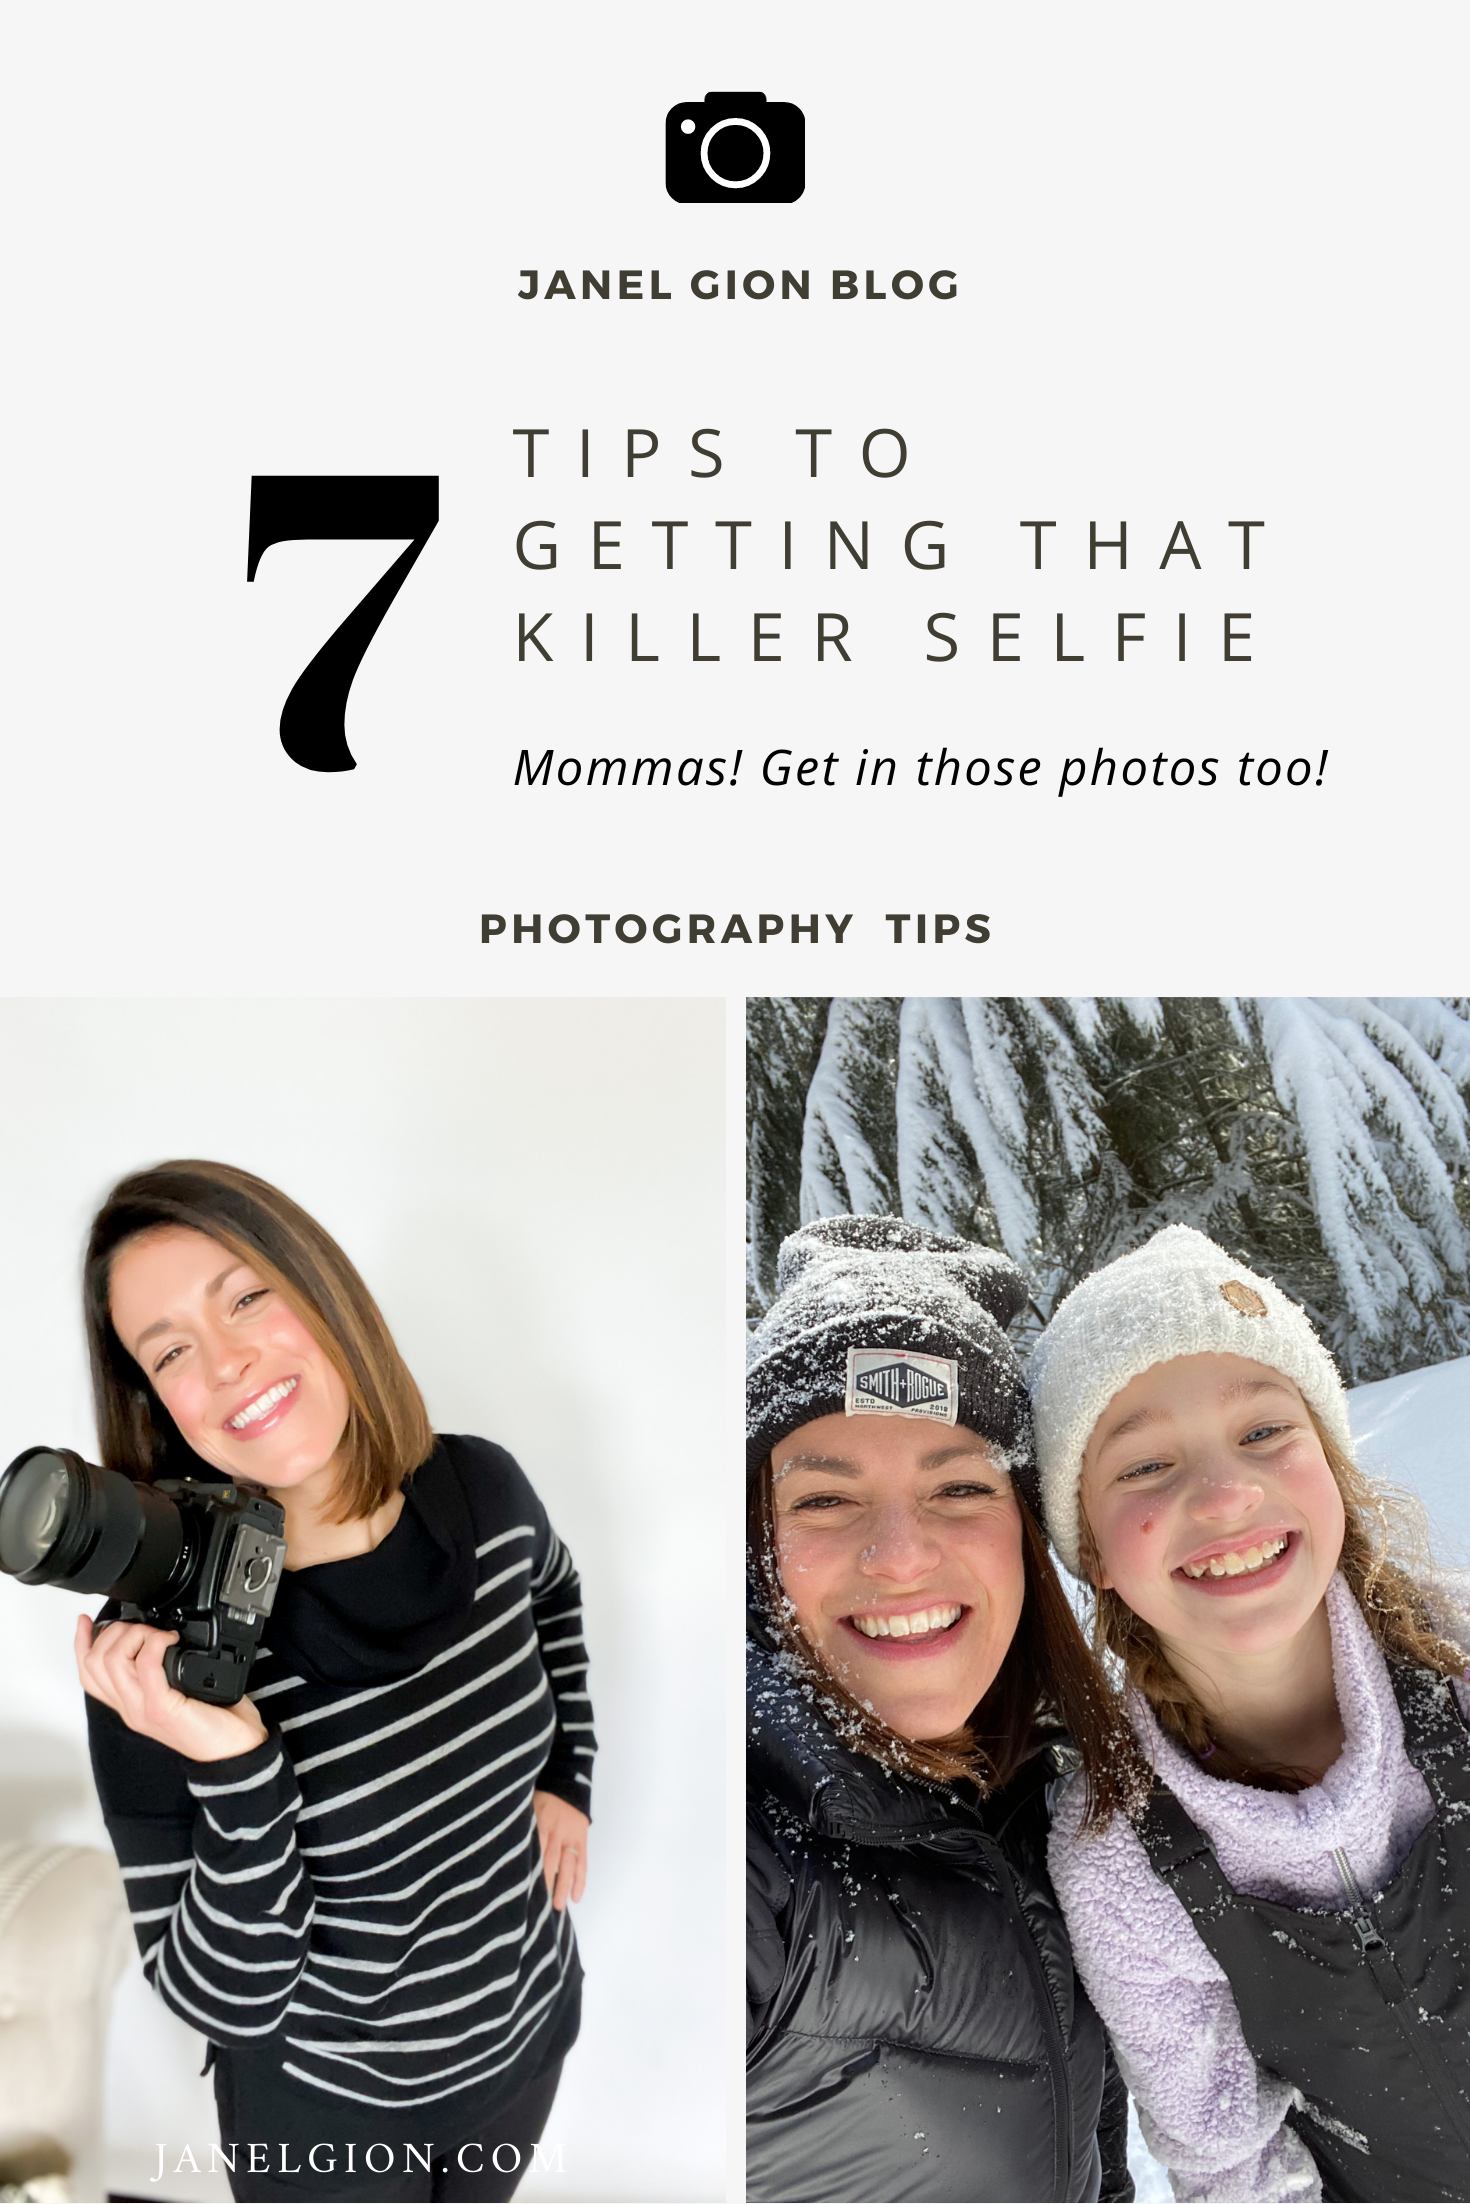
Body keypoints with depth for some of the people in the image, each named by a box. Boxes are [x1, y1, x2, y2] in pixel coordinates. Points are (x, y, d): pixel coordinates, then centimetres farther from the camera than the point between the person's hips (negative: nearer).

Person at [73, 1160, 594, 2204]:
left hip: (529, 2022, 4)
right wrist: (236, 1772, -37)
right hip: (328, 2112, -4)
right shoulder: (162, 1648, -28)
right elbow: (224, 2001, -23)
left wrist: (566, 1778, 2)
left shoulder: (482, 1489, -16)